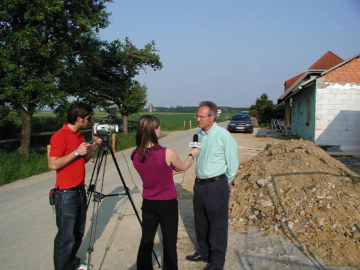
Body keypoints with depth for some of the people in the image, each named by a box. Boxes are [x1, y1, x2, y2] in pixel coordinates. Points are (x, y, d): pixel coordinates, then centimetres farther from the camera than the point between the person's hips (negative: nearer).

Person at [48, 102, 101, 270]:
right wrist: (76, 152, -20)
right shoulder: (60, 136, -16)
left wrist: (93, 147, 5)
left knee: (78, 234, 17)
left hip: (80, 191, 9)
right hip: (66, 194, -8)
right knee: (66, 237, 1)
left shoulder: (79, 135, 11)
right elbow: (53, 164, -21)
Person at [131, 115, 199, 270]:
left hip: (148, 203, 4)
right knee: (169, 242, 12)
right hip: (168, 203, -4)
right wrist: (192, 154, 17)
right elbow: (183, 167, -1)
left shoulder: (135, 155, -7)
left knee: (146, 241, 16)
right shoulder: (167, 153, -21)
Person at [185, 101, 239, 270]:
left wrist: (223, 183, 3)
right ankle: (203, 252, 38)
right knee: (200, 223, 19)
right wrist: (198, 178, 15)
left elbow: (233, 163, -6)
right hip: (199, 184, 7)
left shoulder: (223, 135, -15)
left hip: (216, 186, -6)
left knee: (217, 226, 5)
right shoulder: (199, 134, 4)